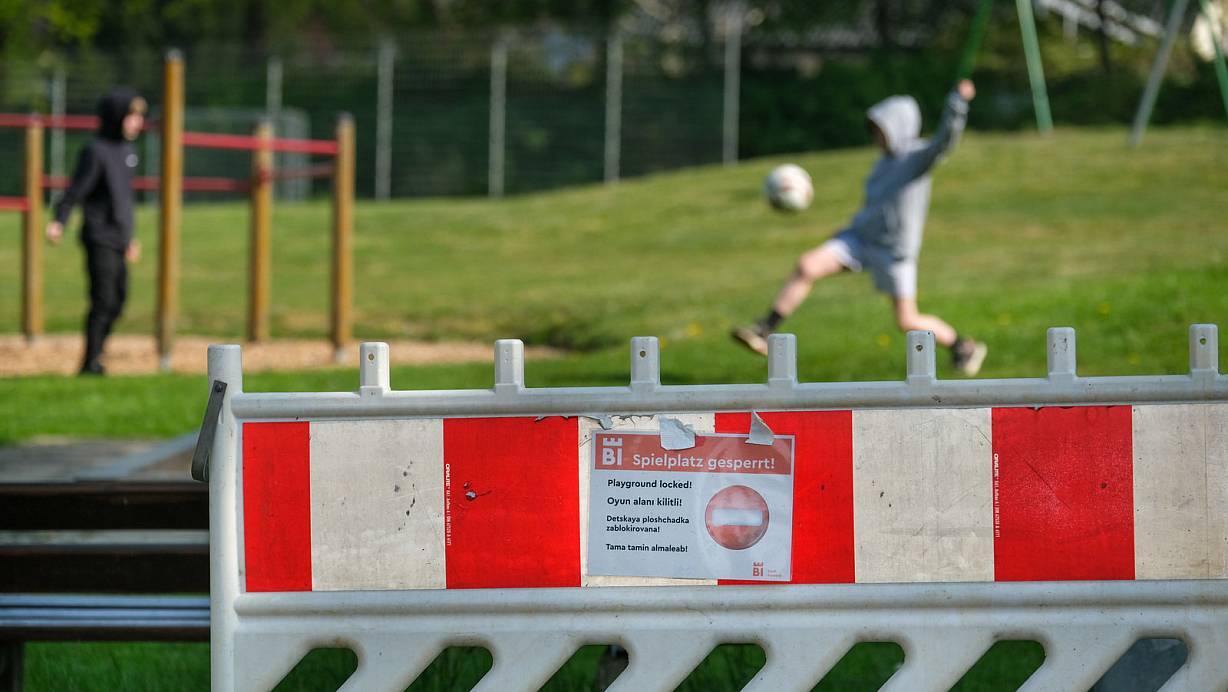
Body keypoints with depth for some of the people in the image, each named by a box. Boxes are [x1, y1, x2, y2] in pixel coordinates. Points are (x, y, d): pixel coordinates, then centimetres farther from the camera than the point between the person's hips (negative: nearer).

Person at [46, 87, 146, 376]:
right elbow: (76, 190, -18)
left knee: (118, 301, 11)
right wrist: (58, 222, -31)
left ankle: (95, 360, 19)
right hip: (100, 238, -9)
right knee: (103, 301, -11)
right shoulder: (96, 150, -12)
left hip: (118, 240, 9)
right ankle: (91, 363, -7)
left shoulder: (127, 150, 14)